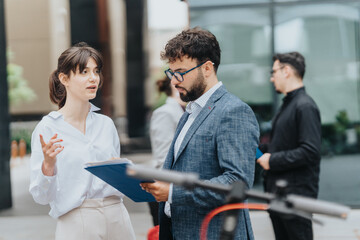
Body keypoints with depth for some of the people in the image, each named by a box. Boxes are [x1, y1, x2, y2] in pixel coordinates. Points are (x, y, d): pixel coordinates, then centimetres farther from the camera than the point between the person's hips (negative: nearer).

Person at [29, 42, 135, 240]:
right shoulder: (47, 128, -5)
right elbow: (41, 196, -8)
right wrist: (48, 164, -24)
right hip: (77, 223, -4)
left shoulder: (106, 124, 8)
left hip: (117, 218, 4)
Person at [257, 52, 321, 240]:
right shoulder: (287, 105, 17)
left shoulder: (305, 106, -15)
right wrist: (262, 150, 12)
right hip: (278, 192, 10)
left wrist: (273, 160, -18)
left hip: (296, 194, -10)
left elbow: (310, 152, -23)